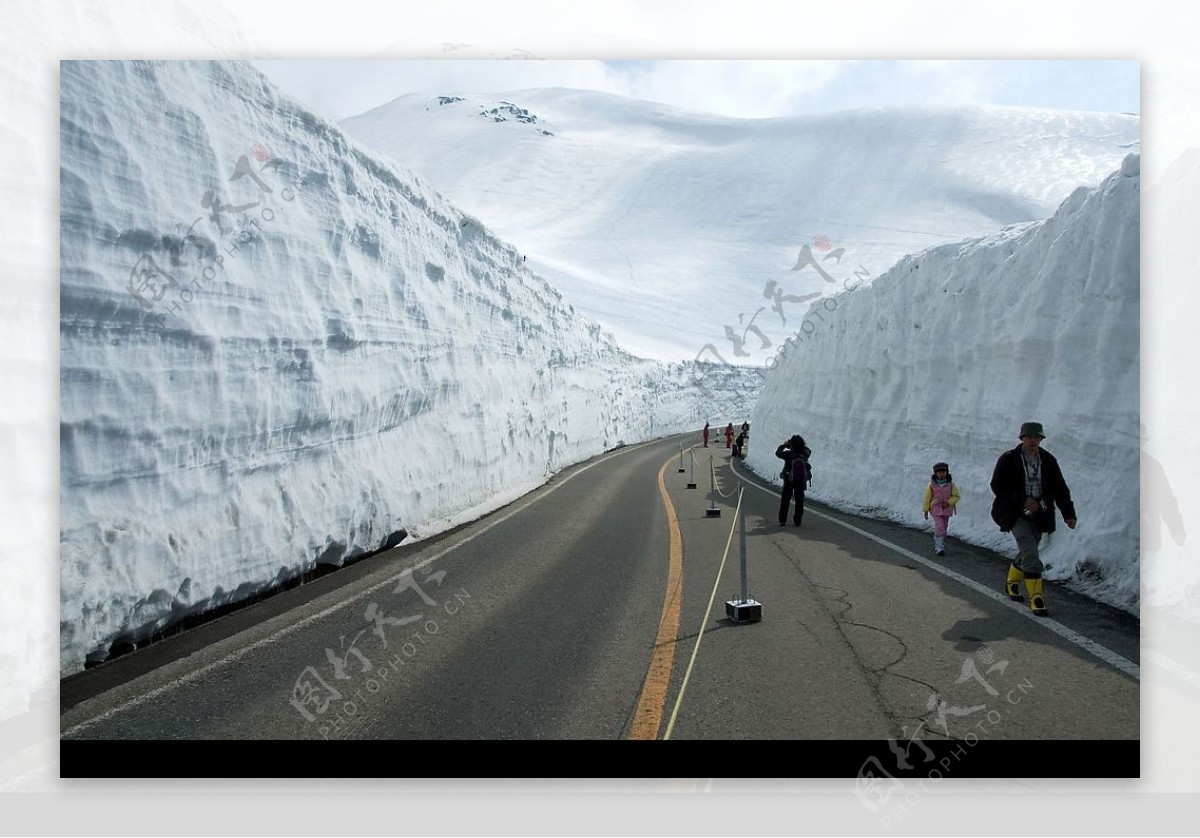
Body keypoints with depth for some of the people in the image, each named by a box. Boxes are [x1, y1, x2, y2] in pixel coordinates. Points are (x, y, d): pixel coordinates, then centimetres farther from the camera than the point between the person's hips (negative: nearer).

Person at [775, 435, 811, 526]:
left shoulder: (788, 454, -16)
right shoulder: (805, 454, -8)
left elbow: (778, 453, 1)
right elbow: (809, 451, 16)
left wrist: (784, 445, 13)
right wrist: (801, 445, 16)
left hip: (789, 481, -2)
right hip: (801, 481, 2)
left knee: (785, 501, 8)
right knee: (799, 501, 12)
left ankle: (782, 520, 7)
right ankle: (797, 521, 13)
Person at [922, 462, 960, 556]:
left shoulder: (950, 484, -4)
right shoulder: (931, 484, -9)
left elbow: (956, 496, 0)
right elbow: (927, 498, -2)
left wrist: (948, 502, -17)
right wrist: (926, 510, 0)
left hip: (947, 509, 3)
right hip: (936, 509, -3)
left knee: (943, 529, 12)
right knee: (939, 528, -14)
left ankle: (937, 545, 27)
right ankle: (940, 548, -13)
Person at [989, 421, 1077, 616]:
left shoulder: (1048, 460, 2)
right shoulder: (1008, 459, -9)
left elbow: (1060, 489, 5)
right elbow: (997, 486, -11)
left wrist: (1069, 514, -5)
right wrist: (1022, 501, -20)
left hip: (1038, 516, 5)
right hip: (1016, 514, -5)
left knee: (1026, 553, 15)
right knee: (1030, 554, -15)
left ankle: (1011, 584, 39)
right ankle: (1036, 598, -12)